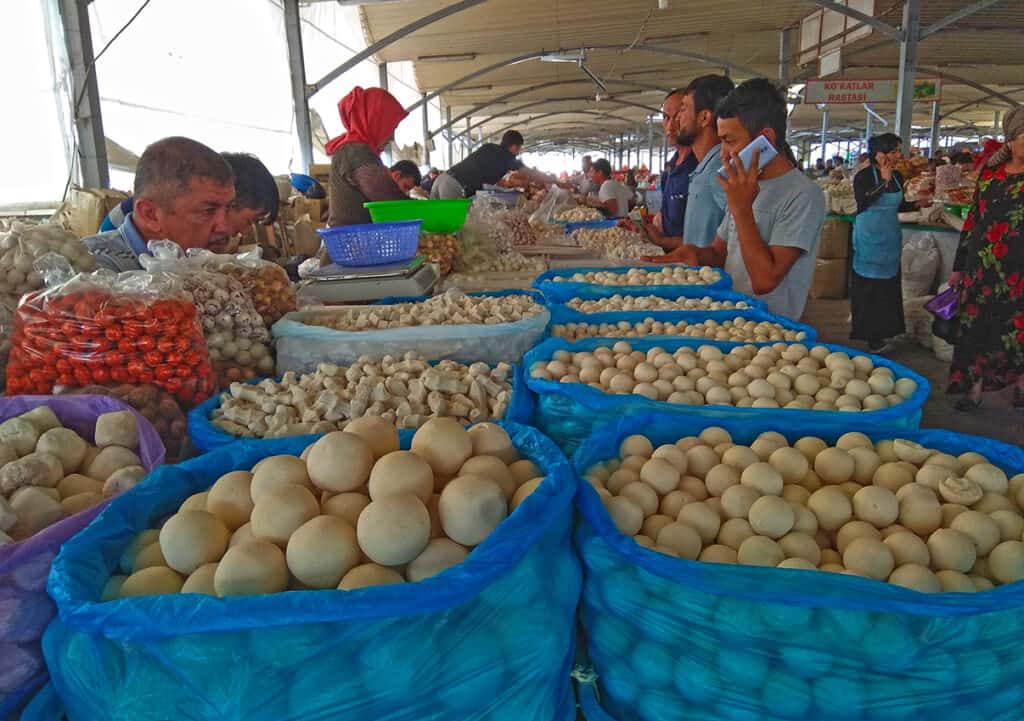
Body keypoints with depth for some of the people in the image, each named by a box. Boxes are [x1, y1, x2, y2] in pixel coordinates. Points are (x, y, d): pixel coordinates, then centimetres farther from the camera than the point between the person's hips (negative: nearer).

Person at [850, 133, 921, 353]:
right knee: (867, 287, -2)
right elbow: (862, 203, -25)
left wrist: (918, 204, 2)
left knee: (888, 286, 7)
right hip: (868, 238, -6)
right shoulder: (864, 176, -10)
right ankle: (869, 335, 5)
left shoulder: (897, 176, 8)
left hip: (890, 238, 6)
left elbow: (899, 206, 19)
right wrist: (884, 181, -27)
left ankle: (879, 335, 15)